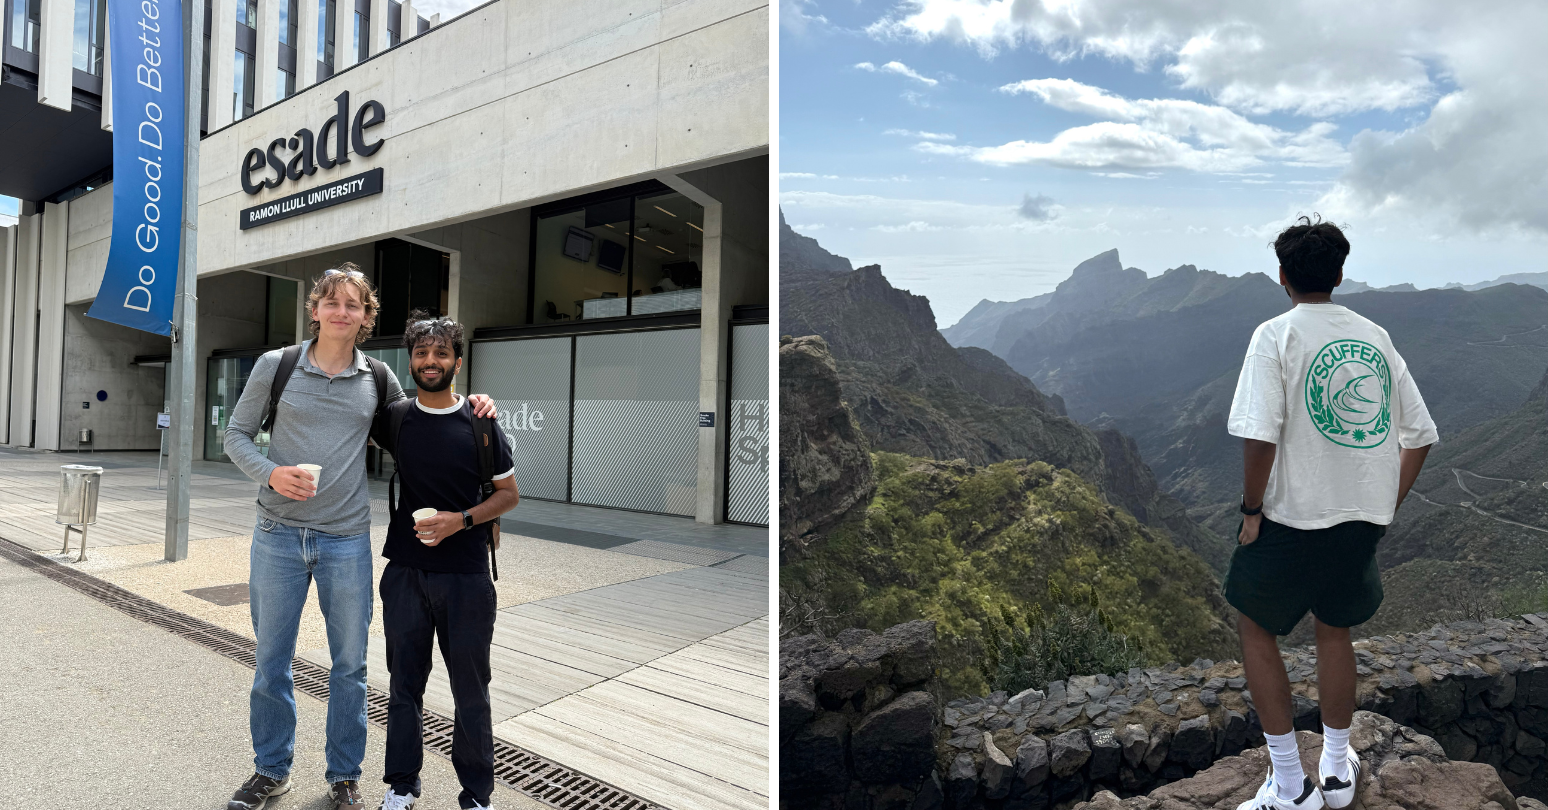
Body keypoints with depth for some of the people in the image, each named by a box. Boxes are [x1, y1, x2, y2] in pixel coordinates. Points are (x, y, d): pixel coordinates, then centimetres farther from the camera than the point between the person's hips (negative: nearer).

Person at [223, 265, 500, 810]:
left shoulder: (377, 378, 3)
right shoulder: (275, 366, 0)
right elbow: (237, 435, 5)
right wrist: (271, 473, -14)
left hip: (347, 539, 0)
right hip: (278, 534, 0)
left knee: (350, 664, 9)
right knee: (271, 659, 13)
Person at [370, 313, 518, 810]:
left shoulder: (480, 423, -4)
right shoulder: (393, 419, 3)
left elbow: (509, 494, 0)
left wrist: (462, 520, -14)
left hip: (465, 577, -2)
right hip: (405, 573, 3)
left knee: (470, 690, 6)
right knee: (405, 684, 15)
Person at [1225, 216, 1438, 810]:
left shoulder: (1277, 334, -11)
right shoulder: (1376, 337, 7)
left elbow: (1260, 434, -23)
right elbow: (1420, 435, 10)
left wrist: (1252, 509, -11)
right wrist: (1385, 509, 15)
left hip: (1293, 518, -6)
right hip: (1362, 520, 6)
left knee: (1257, 630, 12)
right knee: (1335, 630, 23)